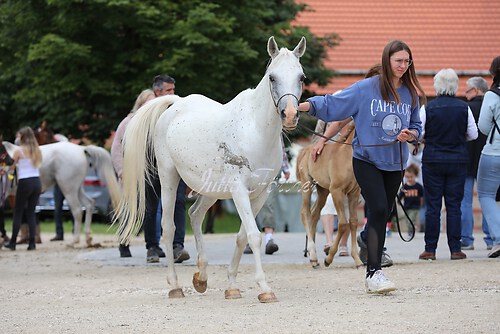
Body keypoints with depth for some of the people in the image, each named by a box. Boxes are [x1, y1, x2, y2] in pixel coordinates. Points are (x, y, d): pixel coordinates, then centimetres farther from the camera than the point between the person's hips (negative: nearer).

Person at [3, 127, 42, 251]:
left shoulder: (19, 151, -8)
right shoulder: (37, 150, 8)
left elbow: (12, 167, 0)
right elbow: (38, 165, 12)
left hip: (24, 183, -5)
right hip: (37, 182, 5)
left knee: (18, 213, 5)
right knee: (31, 212, 11)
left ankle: (12, 243, 8)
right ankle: (32, 243, 4)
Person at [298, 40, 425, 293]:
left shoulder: (411, 94, 6)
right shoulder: (366, 89, -6)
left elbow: (416, 126, 17)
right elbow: (332, 104, -6)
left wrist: (410, 134, -7)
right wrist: (301, 106, -17)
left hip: (394, 163, 5)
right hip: (366, 159, -5)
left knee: (382, 215, 9)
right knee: (378, 209, -18)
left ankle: (373, 274, 16)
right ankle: (374, 272, -19)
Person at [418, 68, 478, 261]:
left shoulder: (427, 108, -9)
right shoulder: (464, 108, -3)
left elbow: (418, 134, -6)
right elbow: (473, 135, 3)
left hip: (433, 160, -1)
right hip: (458, 159, 1)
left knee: (432, 205, 4)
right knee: (454, 205, 5)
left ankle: (430, 249, 5)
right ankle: (455, 249, 3)